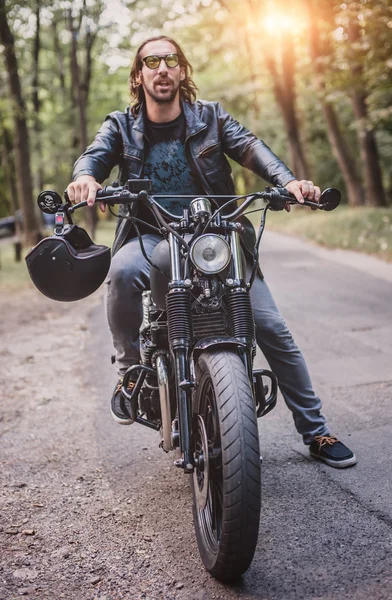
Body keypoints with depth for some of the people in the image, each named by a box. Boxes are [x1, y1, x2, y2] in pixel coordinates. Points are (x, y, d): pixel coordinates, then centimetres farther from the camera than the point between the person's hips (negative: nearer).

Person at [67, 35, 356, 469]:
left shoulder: (210, 117, 7)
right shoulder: (121, 126, 8)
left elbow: (249, 147, -10)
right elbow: (95, 155, -10)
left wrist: (287, 180, -31)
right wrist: (85, 177, -37)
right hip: (153, 237, 0)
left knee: (271, 328, -8)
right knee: (123, 271, -37)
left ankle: (315, 432, 7)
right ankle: (129, 372, -12)